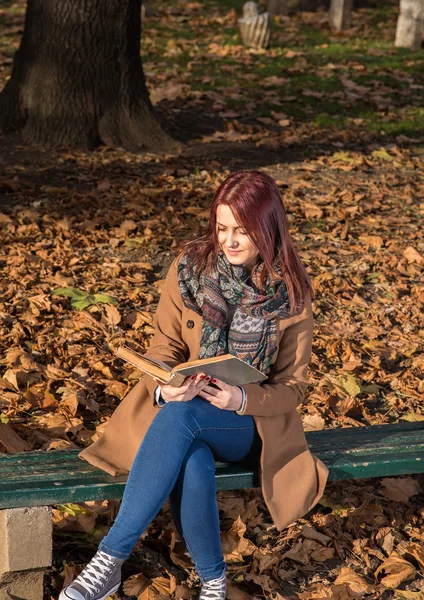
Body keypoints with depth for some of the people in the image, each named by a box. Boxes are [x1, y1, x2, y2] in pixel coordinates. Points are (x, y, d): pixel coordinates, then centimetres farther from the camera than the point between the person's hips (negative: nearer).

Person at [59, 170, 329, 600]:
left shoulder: (290, 293, -5)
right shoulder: (189, 268, -1)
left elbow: (292, 386, -1)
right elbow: (164, 347, 3)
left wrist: (242, 398, -22)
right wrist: (164, 388, -21)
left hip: (251, 421, -1)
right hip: (180, 406, 2)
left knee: (181, 415, -36)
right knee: (192, 466, -37)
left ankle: (111, 557, -33)